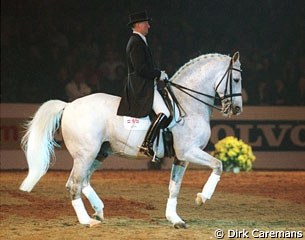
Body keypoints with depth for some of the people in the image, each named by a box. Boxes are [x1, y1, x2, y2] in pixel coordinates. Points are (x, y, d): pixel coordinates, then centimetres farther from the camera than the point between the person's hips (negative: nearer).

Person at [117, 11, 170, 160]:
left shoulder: (138, 41, 20)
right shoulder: (136, 43, -13)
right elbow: (140, 68, -21)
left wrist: (158, 74, 12)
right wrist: (159, 74, -11)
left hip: (144, 86, 11)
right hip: (142, 87, -11)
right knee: (164, 113, -23)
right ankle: (147, 145, -27)